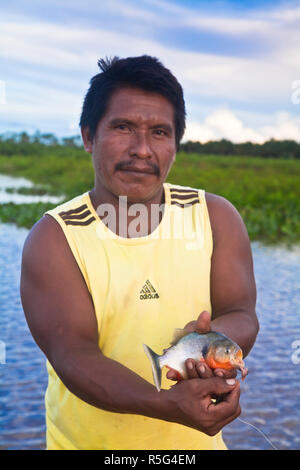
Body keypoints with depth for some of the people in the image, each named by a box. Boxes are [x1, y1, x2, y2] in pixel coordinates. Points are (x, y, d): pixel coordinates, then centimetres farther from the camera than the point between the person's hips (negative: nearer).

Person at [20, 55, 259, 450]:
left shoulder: (216, 217, -6)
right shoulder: (52, 239, -15)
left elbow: (242, 316, -11)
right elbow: (72, 355, -23)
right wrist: (166, 404, -38)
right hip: (88, 440, -2)